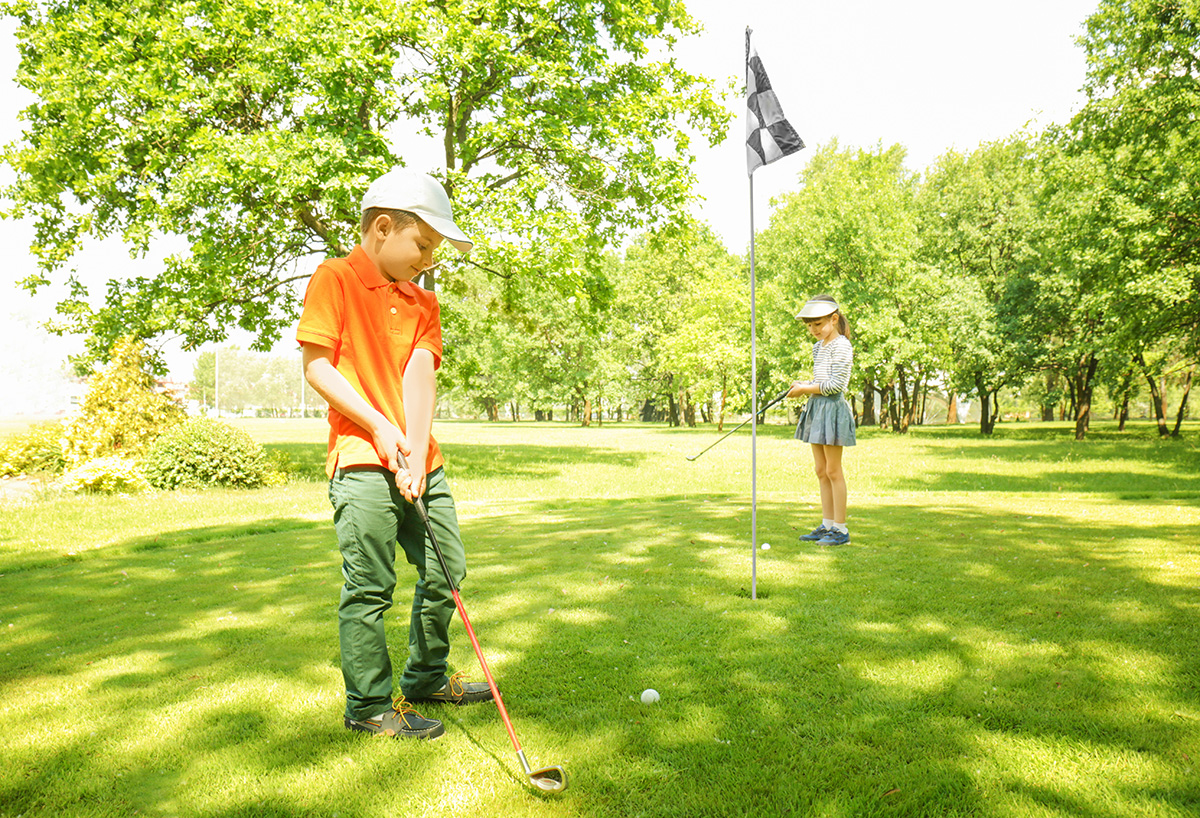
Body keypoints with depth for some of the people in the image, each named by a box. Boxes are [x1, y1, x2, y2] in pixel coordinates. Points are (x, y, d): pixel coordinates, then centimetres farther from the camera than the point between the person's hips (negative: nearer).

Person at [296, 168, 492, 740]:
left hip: (423, 461, 7)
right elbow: (316, 366, -9)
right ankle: (370, 705, 14)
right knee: (369, 587, -3)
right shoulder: (334, 280, -4)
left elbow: (421, 373, 0)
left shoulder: (423, 302, 14)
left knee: (446, 571, 13)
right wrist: (379, 426, -15)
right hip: (362, 461, -7)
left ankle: (427, 677, 33)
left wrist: (416, 448, -13)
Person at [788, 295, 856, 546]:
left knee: (833, 471, -4)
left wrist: (805, 389, -13)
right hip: (816, 408, 9)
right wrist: (803, 385, 4)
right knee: (821, 471, 11)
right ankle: (827, 525, 19)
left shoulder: (841, 346, -11)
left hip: (833, 408, -9)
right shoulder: (818, 347, 16)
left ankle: (840, 529, 3)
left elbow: (836, 384, -18)